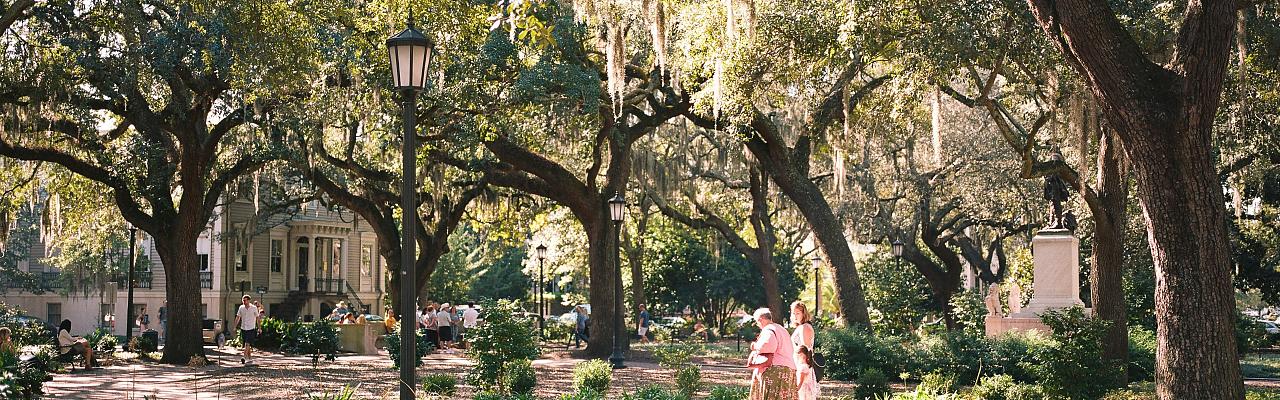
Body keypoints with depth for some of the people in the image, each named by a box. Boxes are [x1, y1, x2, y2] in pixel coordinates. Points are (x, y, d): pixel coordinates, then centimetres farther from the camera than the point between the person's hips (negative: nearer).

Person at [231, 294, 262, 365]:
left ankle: (244, 357, -24)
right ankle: (250, 359, 17)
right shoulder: (241, 308, 5)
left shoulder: (254, 308, -4)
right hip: (243, 328, 4)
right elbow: (238, 317, 11)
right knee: (246, 345, 9)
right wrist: (234, 326, 6)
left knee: (247, 344, -17)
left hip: (251, 328, -4)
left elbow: (258, 318, 1)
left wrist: (259, 328, 0)